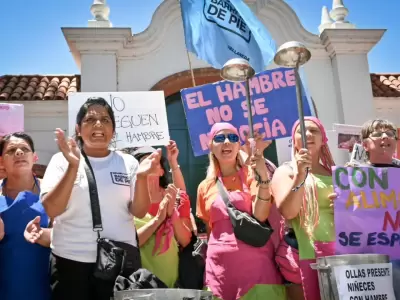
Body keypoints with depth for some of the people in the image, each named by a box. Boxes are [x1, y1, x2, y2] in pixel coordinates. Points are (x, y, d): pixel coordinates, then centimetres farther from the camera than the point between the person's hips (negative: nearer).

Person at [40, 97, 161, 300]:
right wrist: (73, 166, -21)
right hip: (71, 261, -1)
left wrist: (142, 177, -16)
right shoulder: (61, 160, -1)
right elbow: (52, 210, -11)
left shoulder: (128, 162, 3)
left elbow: (139, 212, 0)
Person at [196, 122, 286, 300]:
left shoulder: (251, 174, 0)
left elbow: (260, 215, -14)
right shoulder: (205, 187, 9)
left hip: (255, 260, -3)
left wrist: (263, 176, -23)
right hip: (220, 265, 3)